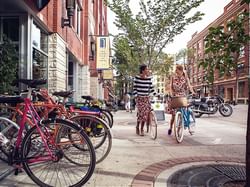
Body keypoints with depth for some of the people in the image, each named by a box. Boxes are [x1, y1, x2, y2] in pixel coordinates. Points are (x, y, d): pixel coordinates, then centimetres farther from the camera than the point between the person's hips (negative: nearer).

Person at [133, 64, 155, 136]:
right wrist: (136, 97, -9)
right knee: (141, 112, -11)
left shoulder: (149, 78, 3)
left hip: (146, 98, 4)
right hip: (139, 98, -3)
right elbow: (135, 88, -3)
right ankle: (137, 127, 12)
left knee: (146, 113, -1)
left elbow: (151, 88, 7)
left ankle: (142, 129, 15)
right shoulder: (137, 78, -6)